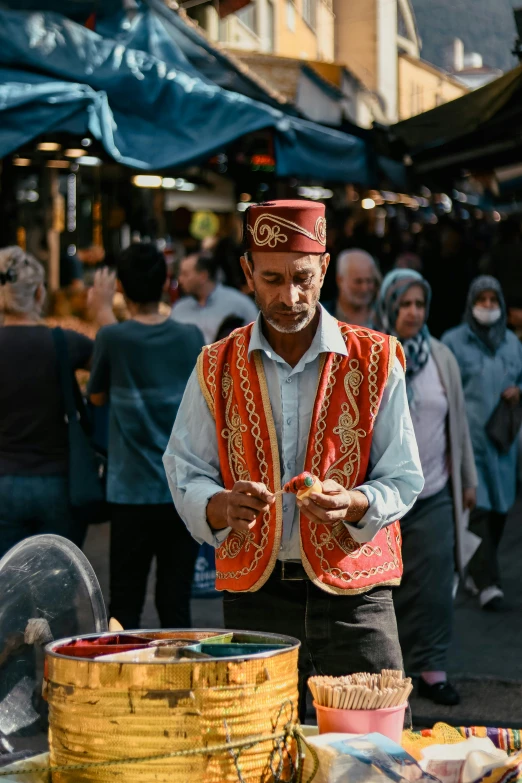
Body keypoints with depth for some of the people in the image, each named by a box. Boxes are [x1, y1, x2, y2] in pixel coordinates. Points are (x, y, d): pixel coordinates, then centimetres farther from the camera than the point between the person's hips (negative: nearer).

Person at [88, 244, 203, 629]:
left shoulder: (113, 338, -8)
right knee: (176, 604, 7)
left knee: (125, 607, 5)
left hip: (133, 493, -2)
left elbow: (97, 395, 10)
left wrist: (103, 311, 17)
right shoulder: (191, 338, 2)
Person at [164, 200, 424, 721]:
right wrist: (223, 506, -18)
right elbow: (186, 476, 5)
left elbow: (403, 480, 1)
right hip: (254, 594, 1)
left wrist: (351, 504, -20)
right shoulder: (217, 368, 6)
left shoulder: (375, 361, 2)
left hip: (353, 588, -1)